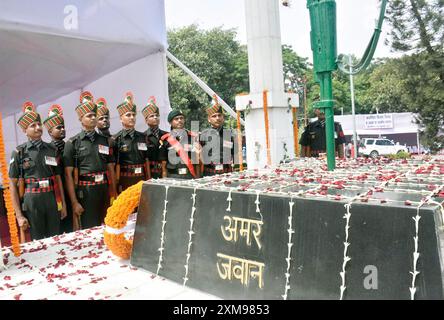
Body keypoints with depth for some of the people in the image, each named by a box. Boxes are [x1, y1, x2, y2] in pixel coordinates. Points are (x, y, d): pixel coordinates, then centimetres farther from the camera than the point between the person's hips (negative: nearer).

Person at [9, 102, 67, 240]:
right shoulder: (19, 152, -1)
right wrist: (19, 215, -7)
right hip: (31, 202, -2)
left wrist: (63, 204, 9)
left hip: (52, 200, 3)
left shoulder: (52, 150, 7)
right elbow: (12, 184, -2)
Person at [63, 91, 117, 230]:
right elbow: (68, 175, -5)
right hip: (84, 193, -4)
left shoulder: (105, 141, 10)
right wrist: (74, 202, -11)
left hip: (104, 191, 4)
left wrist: (113, 195, 6)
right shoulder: (72, 143, -2)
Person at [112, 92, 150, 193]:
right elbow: (115, 164, -5)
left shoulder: (143, 137, 8)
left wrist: (149, 180, 8)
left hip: (141, 180, 3)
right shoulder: (116, 139, -3)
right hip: (125, 181, -3)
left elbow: (146, 160, 11)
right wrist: (117, 184, -9)